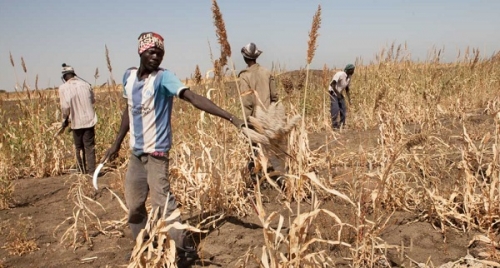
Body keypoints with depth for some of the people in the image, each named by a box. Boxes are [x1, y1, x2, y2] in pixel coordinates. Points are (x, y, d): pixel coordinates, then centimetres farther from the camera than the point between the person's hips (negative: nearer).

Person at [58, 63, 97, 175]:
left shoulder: (63, 88, -8)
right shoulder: (85, 84, 0)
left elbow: (65, 107, -12)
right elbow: (93, 100, 11)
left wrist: (65, 120, 3)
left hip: (76, 122, -1)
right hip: (89, 120, 1)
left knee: (79, 148, 14)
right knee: (90, 147, 5)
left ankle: (82, 171, 23)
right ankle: (91, 171, 0)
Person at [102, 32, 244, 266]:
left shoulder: (164, 77, -15)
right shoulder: (128, 75, 5)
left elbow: (194, 98, -28)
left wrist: (231, 118, -40)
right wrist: (117, 143, 20)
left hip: (156, 152, -7)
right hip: (135, 152, 7)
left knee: (162, 202, -10)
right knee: (133, 205, 14)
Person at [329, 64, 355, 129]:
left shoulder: (349, 77, 3)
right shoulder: (340, 74, -22)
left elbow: (347, 89, 11)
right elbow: (332, 84, -26)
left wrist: (349, 99, 8)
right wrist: (337, 93, -22)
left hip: (340, 94, 8)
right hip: (333, 93, -8)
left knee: (343, 109, 3)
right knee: (335, 109, -13)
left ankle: (342, 125, 13)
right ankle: (335, 126, -6)